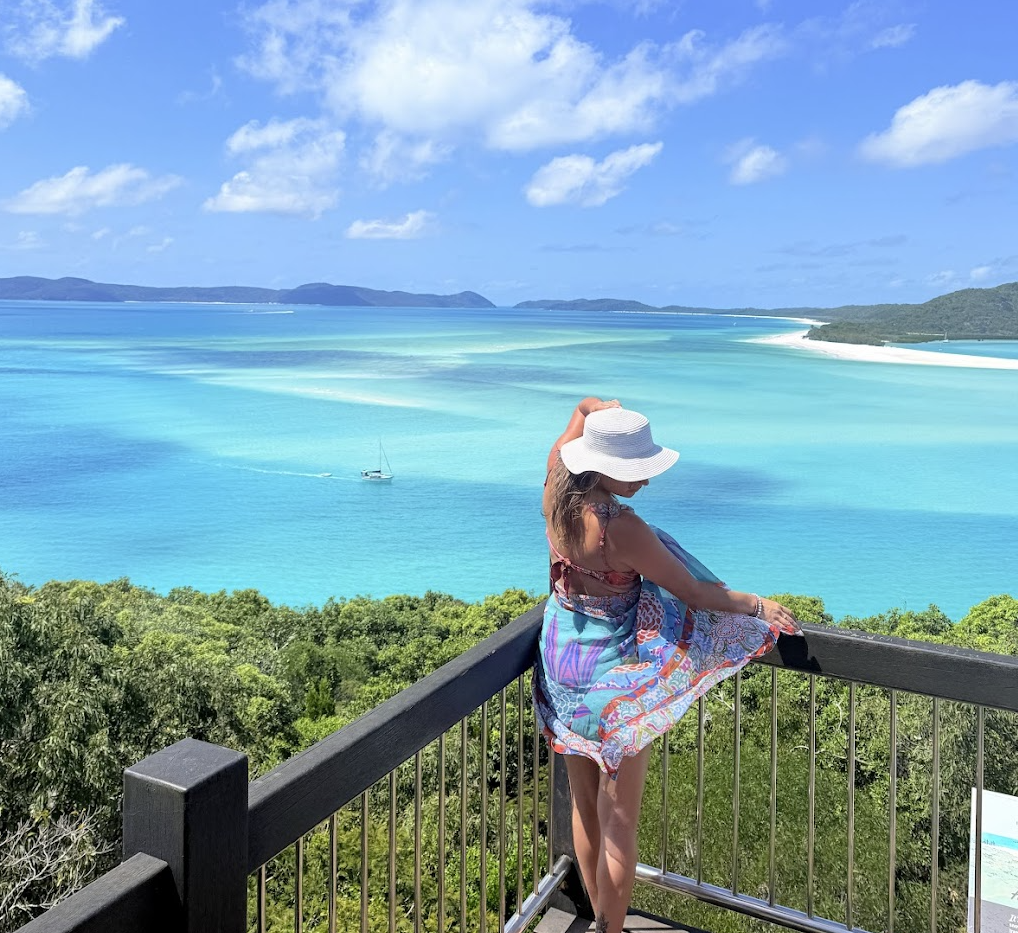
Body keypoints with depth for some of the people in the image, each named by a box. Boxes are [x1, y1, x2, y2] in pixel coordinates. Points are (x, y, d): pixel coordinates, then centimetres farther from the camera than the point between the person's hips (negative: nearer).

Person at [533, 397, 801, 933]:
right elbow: (691, 591, -18)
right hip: (613, 673, -8)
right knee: (618, 822, 9)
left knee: (584, 806, 22)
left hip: (560, 660, 8)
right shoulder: (620, 528, -28)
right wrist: (757, 605, -5)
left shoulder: (556, 485, -7)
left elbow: (586, 408, 11)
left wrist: (597, 411, -9)